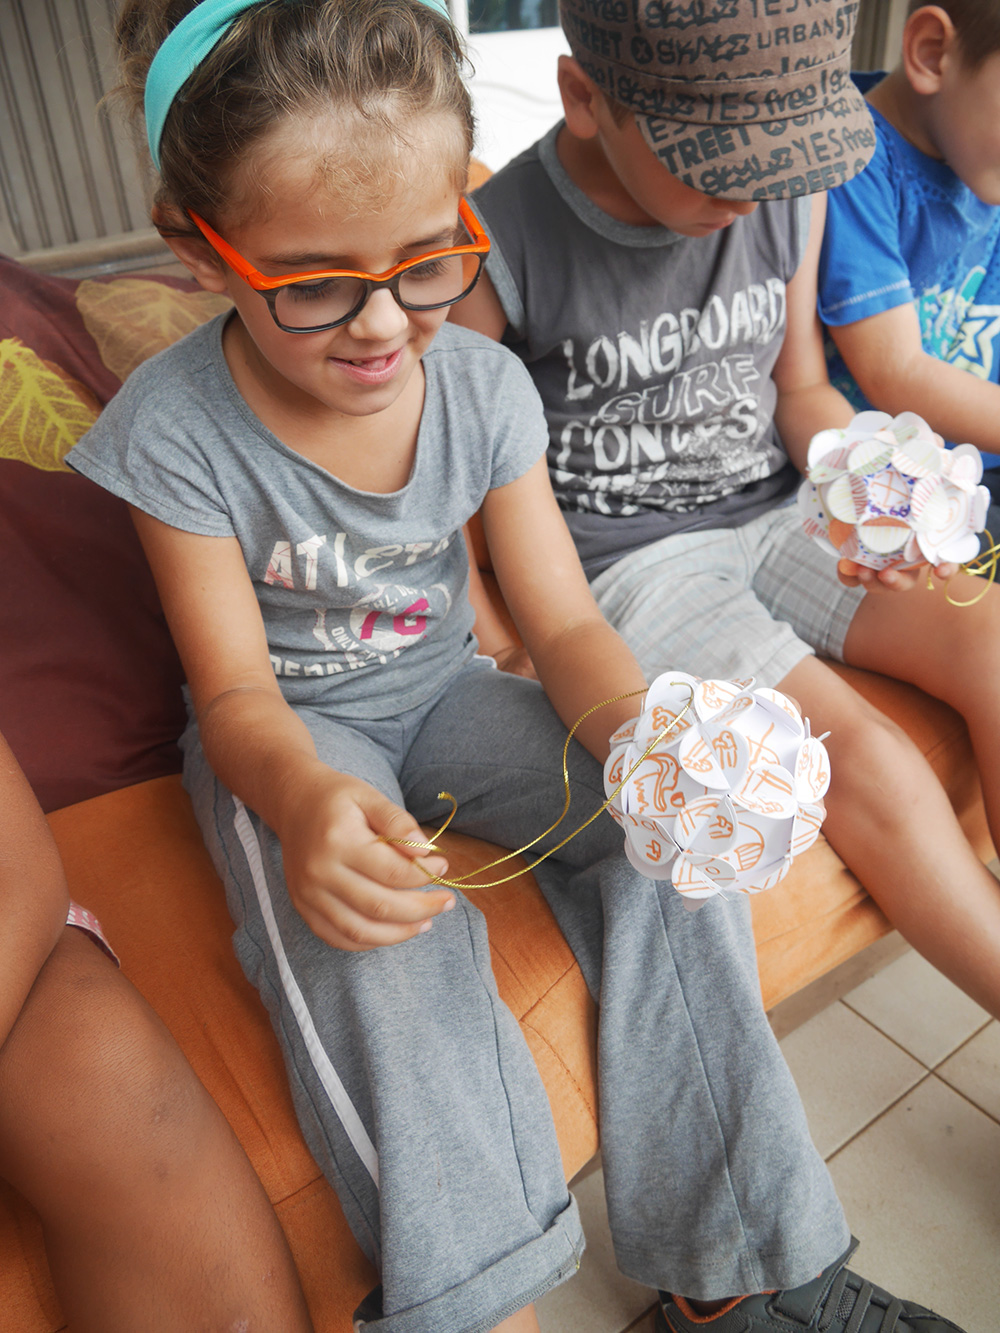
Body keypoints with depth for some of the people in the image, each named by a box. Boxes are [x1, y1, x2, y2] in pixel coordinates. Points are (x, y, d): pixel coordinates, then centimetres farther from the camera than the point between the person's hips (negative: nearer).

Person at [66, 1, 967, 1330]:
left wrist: (637, 734, -31)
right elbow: (239, 694, -16)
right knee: (377, 942, -34)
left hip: (440, 691, 3)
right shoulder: (175, 432, -18)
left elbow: (565, 623, -8)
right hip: (286, 734, -2)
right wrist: (304, 800, -40)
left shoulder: (485, 385, -9)